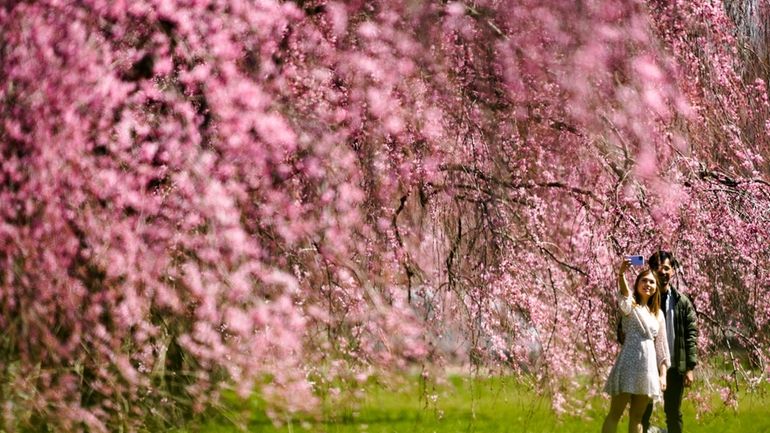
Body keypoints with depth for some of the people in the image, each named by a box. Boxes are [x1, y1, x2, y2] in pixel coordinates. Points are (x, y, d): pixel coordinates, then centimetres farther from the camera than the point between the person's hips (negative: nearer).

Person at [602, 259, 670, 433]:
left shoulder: (658, 313, 16)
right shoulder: (630, 305, 0)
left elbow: (661, 345, 18)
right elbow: (624, 293, -25)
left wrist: (663, 374, 10)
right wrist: (621, 274, -46)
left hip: (649, 366, 5)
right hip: (629, 363, -5)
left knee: (637, 417, 8)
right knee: (615, 414, -6)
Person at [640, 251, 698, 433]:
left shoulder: (682, 302, 3)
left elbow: (691, 336, 1)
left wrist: (690, 368, -6)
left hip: (674, 367, 1)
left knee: (674, 414, 8)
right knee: (642, 414, 3)